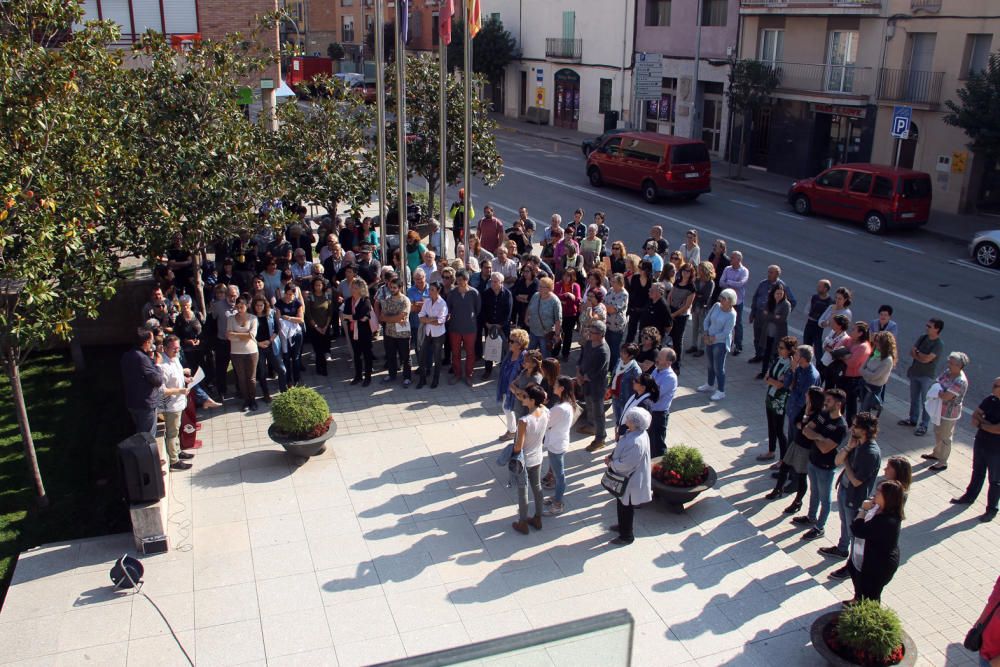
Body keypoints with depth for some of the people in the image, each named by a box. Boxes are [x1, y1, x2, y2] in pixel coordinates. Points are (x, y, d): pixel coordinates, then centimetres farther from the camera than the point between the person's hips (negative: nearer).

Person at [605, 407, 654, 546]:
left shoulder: (636, 443, -37)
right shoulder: (636, 433, -6)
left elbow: (625, 465, -30)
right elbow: (622, 450, 10)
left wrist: (611, 463, -14)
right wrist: (612, 456, -2)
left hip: (630, 481, -9)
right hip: (627, 478, 9)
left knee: (626, 508, 12)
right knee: (622, 505, 28)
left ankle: (626, 536, 31)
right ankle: (622, 526, 49)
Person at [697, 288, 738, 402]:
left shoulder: (731, 314, -20)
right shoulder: (716, 306, -2)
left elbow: (725, 333, -20)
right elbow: (707, 320, 5)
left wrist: (712, 338, -13)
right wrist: (706, 335, -4)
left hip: (721, 342, -7)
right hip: (709, 340, 7)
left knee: (719, 367, -2)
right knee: (710, 364, 22)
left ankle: (721, 392, 8)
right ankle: (709, 385, 40)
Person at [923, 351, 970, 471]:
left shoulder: (960, 381, -28)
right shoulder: (948, 372, -3)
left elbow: (945, 397, -32)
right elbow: (936, 383, 3)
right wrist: (940, 392, -17)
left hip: (949, 414, -9)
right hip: (940, 409, 9)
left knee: (945, 438, 7)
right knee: (937, 433, 25)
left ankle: (943, 462, 21)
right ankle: (936, 454, 45)